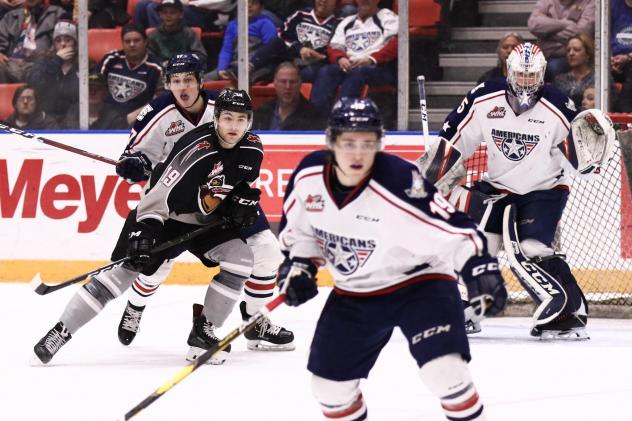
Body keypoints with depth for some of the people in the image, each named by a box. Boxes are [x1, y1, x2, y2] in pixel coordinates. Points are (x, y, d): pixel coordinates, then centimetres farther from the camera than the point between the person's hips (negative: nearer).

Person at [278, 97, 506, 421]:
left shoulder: (399, 181, -29)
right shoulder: (309, 175, -13)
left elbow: (451, 228, -28)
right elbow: (296, 225, 8)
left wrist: (480, 269, -38)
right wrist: (298, 265, -3)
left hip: (417, 281, -5)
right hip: (353, 291, 5)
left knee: (444, 370, -24)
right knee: (329, 382, 9)